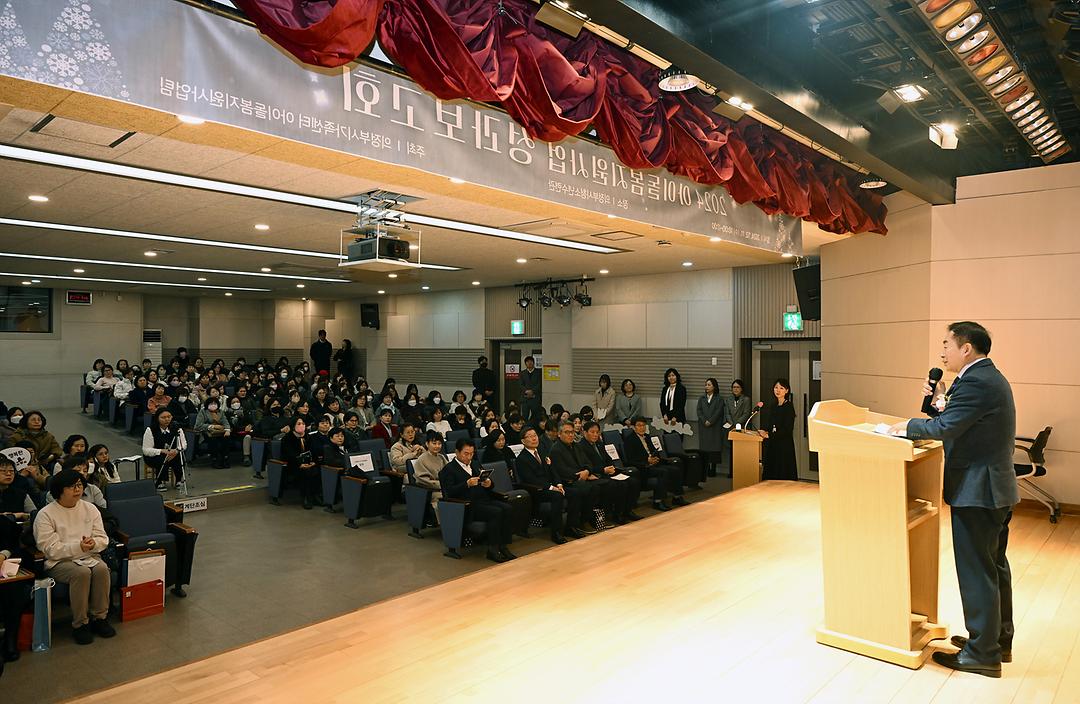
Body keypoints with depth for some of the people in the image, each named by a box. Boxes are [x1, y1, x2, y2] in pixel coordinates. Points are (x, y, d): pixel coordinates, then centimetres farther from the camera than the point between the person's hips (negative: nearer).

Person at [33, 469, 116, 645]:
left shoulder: (90, 509, 9)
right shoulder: (45, 515, -4)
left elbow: (103, 539, 8)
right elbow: (50, 549, -13)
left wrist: (93, 544, -16)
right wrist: (78, 547, -26)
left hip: (89, 556, 4)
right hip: (59, 561, -3)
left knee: (102, 568, -29)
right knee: (82, 572, -33)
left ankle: (99, 618, -14)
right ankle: (80, 624, -18)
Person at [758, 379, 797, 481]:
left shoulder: (789, 406, -8)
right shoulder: (772, 405, 12)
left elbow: (787, 429, -13)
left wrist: (770, 435, -17)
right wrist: (764, 430, -5)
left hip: (784, 445, -7)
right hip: (771, 443, 7)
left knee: (783, 473, -4)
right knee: (770, 471, 7)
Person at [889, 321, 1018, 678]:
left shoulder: (975, 382, -20)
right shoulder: (990, 377, 13)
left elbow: (945, 428, -27)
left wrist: (908, 426, -11)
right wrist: (938, 401, -1)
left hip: (977, 491, -11)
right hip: (998, 488, 11)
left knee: (976, 572, 0)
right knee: (995, 567, 20)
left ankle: (983, 654, 10)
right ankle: (999, 640, 34)